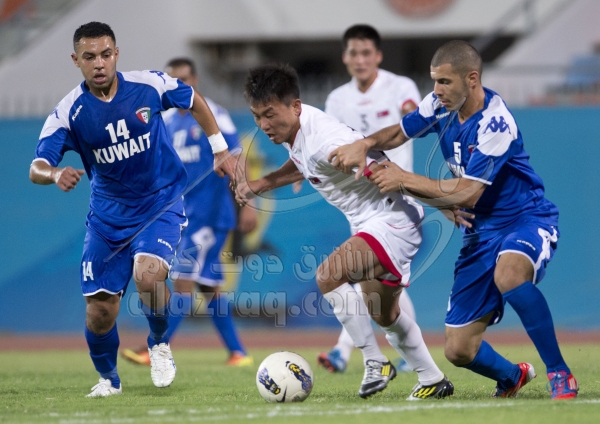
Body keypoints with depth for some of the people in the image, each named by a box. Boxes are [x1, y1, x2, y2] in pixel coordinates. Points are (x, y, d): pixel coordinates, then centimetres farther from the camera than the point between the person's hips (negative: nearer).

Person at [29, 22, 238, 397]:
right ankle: (108, 378, 30)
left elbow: (195, 100, 7)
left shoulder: (149, 85, -13)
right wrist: (55, 175, -44)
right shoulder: (69, 112, -14)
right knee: (100, 310, -1)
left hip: (161, 204, -2)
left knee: (147, 274, -29)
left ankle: (160, 344, 2)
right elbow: (36, 169, -21)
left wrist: (221, 150, 5)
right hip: (108, 215, 2)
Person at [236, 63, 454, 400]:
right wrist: (261, 184, 11)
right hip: (369, 223, 11)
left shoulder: (324, 141, -30)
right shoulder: (292, 127, -2)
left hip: (392, 219, -11)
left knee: (328, 274, -28)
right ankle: (434, 381, 38)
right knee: (385, 315, 22)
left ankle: (375, 364, -16)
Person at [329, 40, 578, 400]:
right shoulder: (440, 107, -2)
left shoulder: (495, 123, -23)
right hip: (482, 231, 7)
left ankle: (561, 375, -28)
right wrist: (365, 144, -7)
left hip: (527, 221, -7)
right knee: (459, 350, 0)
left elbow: (466, 195, -26)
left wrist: (404, 180, -20)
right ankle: (512, 377, 36)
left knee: (508, 273, -43)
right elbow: (399, 133, 15)